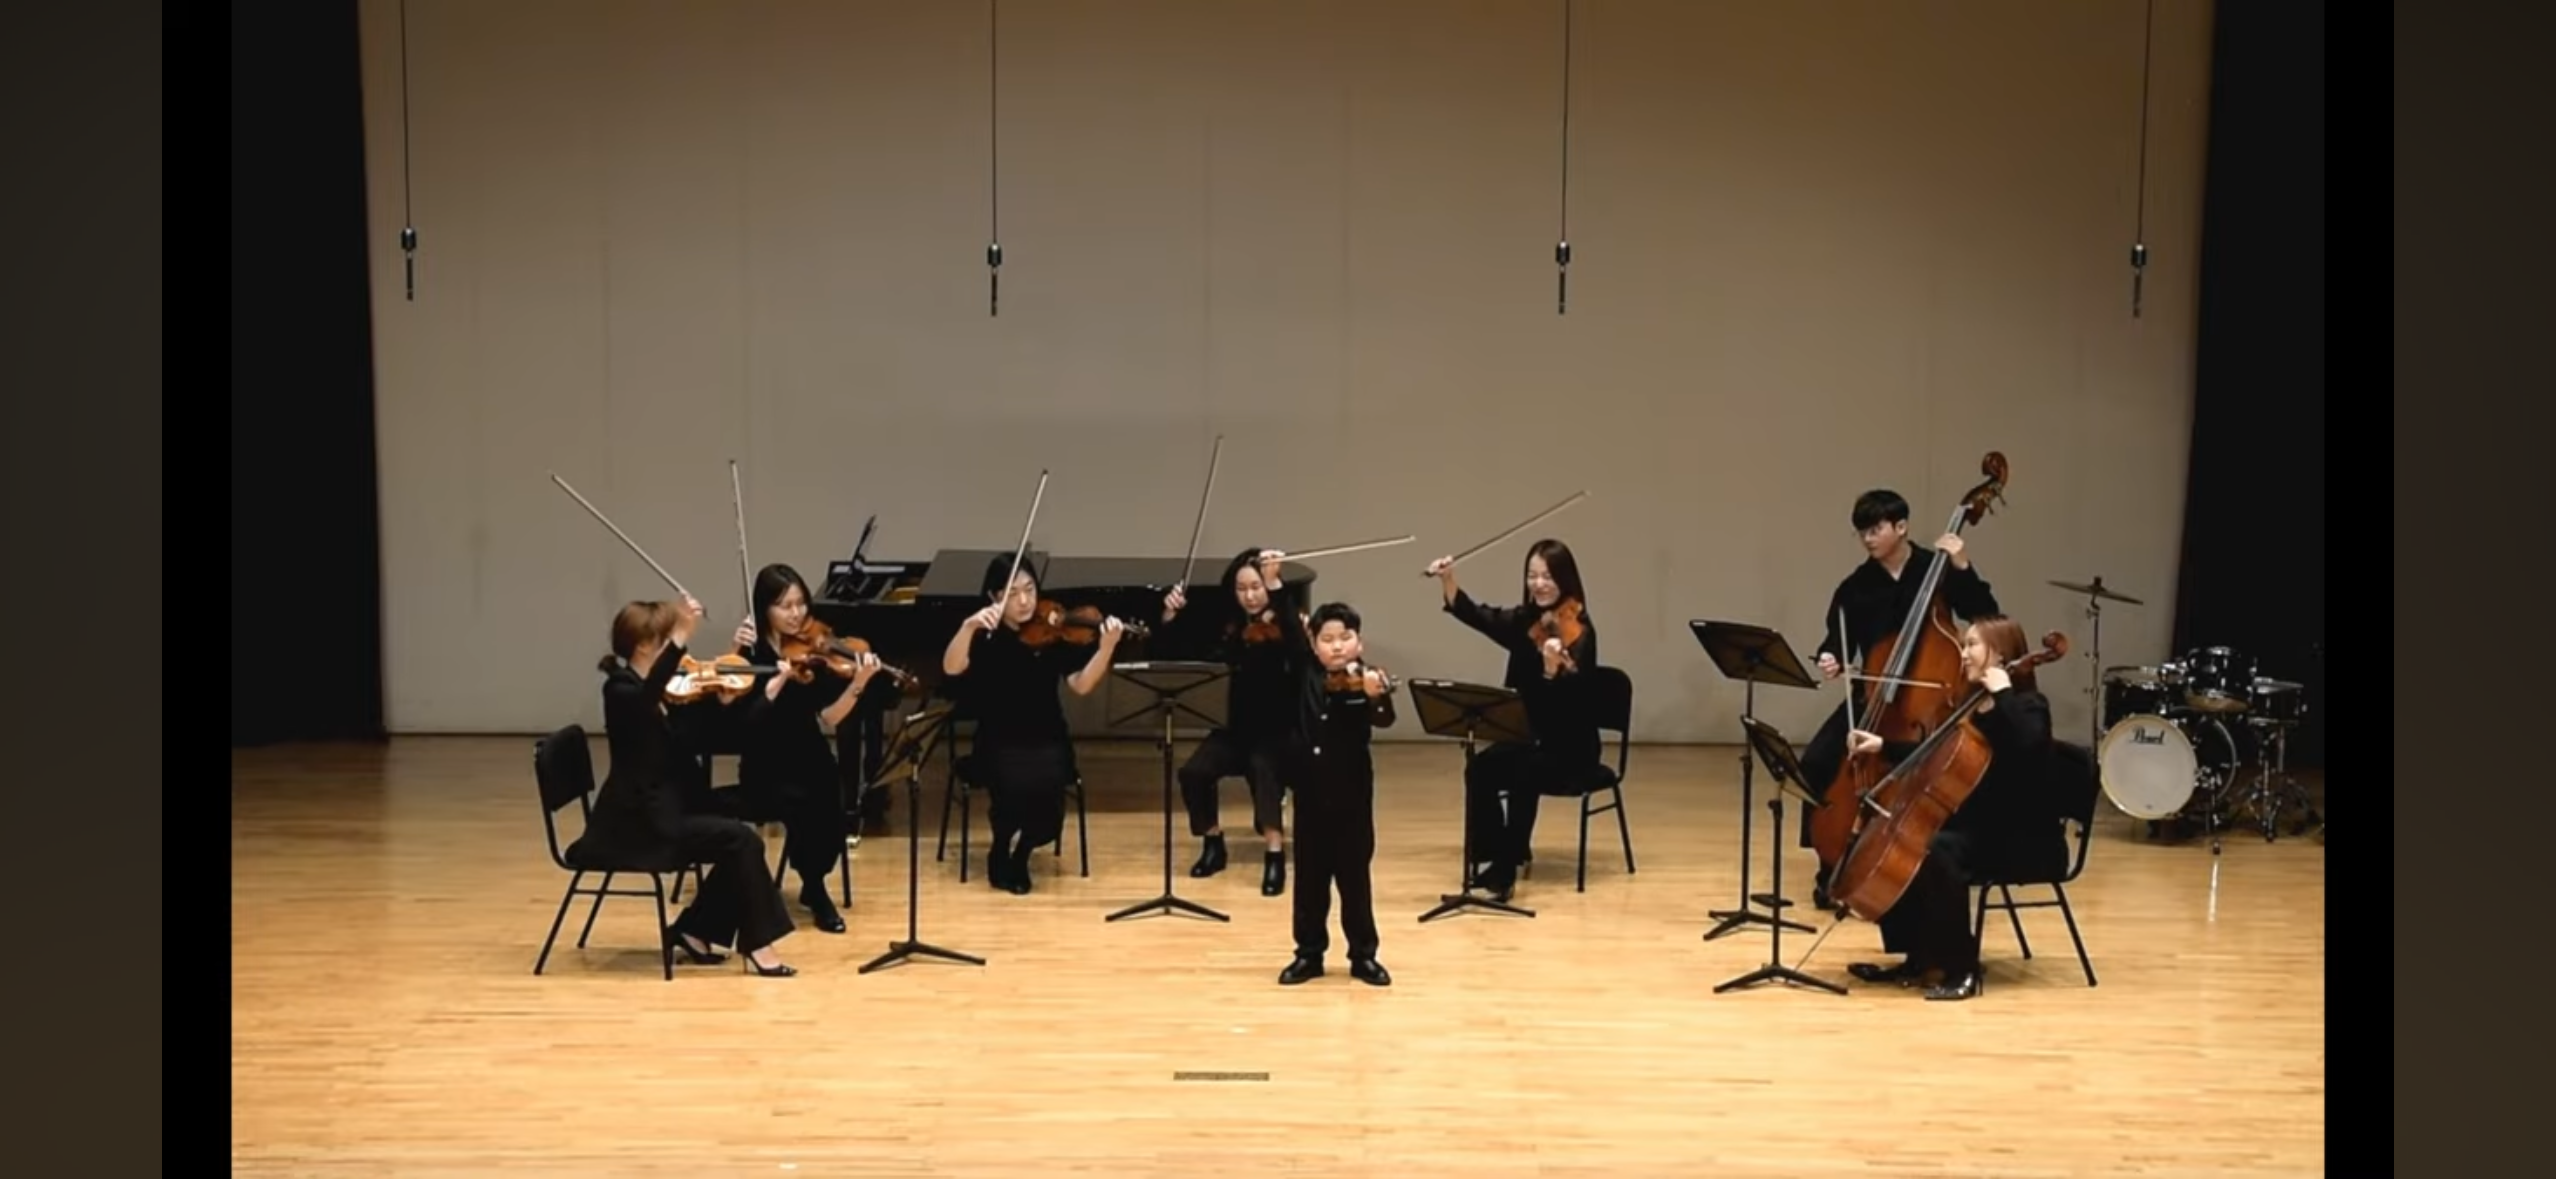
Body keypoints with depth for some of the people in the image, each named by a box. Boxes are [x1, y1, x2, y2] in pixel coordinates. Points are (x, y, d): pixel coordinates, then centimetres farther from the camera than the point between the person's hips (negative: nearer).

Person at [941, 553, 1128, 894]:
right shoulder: (984, 635, -1)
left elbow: (1081, 685, -6)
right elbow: (951, 668, -19)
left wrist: (1106, 648, -22)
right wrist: (968, 626, -35)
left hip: (1047, 741, 2)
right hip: (999, 745, -1)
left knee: (1046, 781, -29)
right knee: (1018, 782, -32)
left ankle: (1021, 849, 2)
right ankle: (1003, 848, 0)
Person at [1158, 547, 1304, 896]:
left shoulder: (1290, 626, -7)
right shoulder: (1225, 624, 5)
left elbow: (1299, 649, -31)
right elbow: (1178, 651, 8)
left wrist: (1275, 584, -40)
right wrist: (1171, 616, -11)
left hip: (1277, 731, -4)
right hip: (1234, 728, 4)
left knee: (1262, 767, -36)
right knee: (1194, 772, -21)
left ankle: (1275, 853, -32)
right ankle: (1213, 843, 3)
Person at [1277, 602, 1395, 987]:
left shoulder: (1364, 681, -10)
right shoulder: (1305, 674, 0)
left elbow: (1384, 720, -25)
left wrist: (1377, 696, -44)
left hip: (1352, 793, -3)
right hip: (1311, 790, 3)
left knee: (1355, 875, 7)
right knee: (1310, 875, 11)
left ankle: (1364, 956, 17)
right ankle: (1309, 953, 21)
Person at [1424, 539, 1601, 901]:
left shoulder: (1579, 631, -13)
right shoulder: (1522, 621, 4)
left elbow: (1568, 696, -24)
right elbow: (1473, 615, -3)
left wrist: (1553, 667, -45)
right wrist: (1448, 581, -18)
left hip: (1570, 749, -5)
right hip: (1528, 739, 5)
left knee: (1525, 773, -33)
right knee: (1480, 768, -22)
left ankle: (1506, 867, -24)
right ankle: (1486, 858, -11)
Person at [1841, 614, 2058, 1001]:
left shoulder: (2028, 705, -11)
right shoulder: (1971, 704, 12)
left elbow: (2026, 745, -34)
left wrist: (2002, 695, -26)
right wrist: (1883, 745, 9)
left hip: (2017, 833, -9)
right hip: (1973, 821, 9)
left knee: (1939, 850, -32)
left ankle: (1960, 967, -23)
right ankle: (1918, 959, 4)